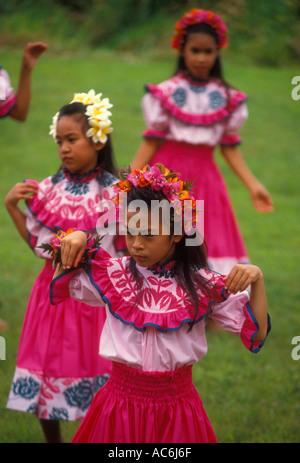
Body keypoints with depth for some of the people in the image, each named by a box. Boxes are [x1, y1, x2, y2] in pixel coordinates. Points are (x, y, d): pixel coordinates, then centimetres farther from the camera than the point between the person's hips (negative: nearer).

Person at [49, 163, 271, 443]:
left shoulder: (201, 284, -6)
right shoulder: (114, 273, 0)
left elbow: (255, 334, -5)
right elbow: (62, 287, 15)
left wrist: (256, 280, -19)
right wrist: (76, 240, -1)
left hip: (176, 403, -1)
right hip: (122, 399, 1)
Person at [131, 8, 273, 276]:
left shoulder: (227, 98, 4)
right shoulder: (166, 93, -1)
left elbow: (229, 147, 6)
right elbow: (151, 141, 0)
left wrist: (253, 186, -1)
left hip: (204, 178, 2)